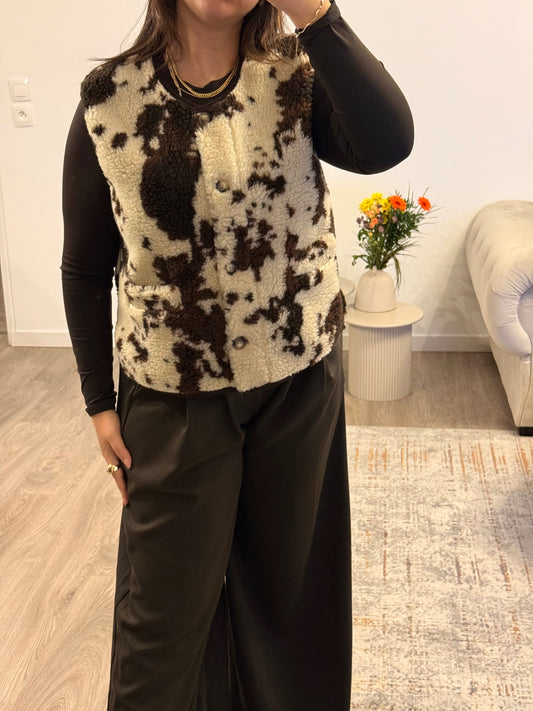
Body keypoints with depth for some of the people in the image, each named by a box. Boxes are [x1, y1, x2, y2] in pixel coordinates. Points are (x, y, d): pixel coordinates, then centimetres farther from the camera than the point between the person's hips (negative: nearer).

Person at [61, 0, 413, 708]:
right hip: (174, 393, -1)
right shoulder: (109, 100, -6)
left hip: (301, 383, 2)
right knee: (169, 596, 12)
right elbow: (86, 270, 0)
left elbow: (388, 143, -25)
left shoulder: (297, 77, -4)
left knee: (286, 570, 20)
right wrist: (100, 401, 1)